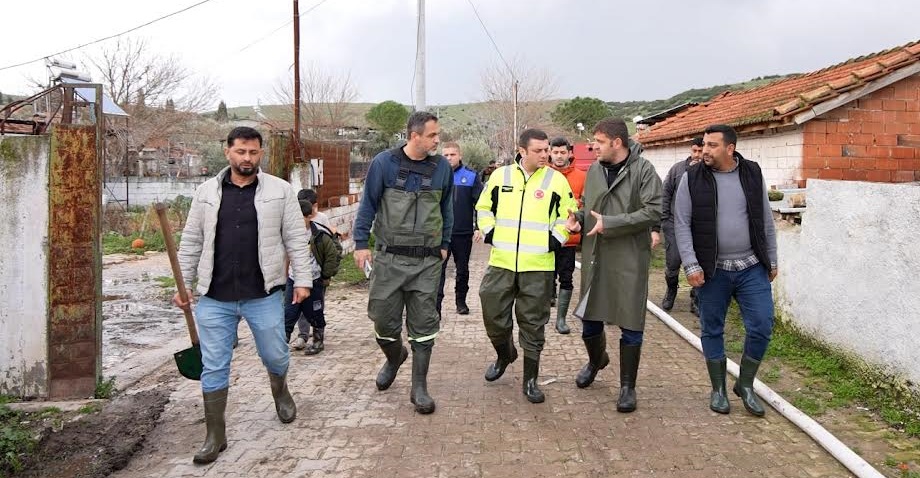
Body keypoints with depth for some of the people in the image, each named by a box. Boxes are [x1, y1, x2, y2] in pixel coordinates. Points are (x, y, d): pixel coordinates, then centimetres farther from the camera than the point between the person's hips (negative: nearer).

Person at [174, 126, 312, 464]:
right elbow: (191, 243, 9)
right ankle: (215, 436, 20)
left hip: (264, 295, -1)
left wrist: (302, 279, -5)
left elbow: (296, 238, 0)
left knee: (275, 356, 13)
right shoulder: (206, 192, 5)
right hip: (214, 299, 2)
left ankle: (280, 392, 46)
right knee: (213, 368, 6)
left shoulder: (280, 190, 0)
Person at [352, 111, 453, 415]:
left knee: (423, 324, 2)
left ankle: (419, 387, 13)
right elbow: (368, 205, 1)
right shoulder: (384, 163, -4)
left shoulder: (442, 167, 3)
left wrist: (444, 244, 13)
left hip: (427, 261, 1)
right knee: (384, 319, 5)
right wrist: (361, 243, -3)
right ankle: (394, 357, 38)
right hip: (389, 258, -1)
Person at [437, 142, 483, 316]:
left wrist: (478, 227, -5)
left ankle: (461, 301, 29)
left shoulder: (471, 176, 2)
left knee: (462, 269, 13)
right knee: (438, 269, -6)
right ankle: (436, 304, -5)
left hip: (464, 232, 1)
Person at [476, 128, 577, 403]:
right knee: (493, 314, 8)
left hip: (538, 266, -1)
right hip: (501, 262, 2)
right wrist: (489, 232, 4)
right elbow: (484, 207, 15)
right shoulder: (500, 175, 4)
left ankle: (530, 380, 17)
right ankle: (504, 354, 38)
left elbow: (568, 214, 9)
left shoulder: (556, 180, 0)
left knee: (533, 323, 5)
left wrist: (556, 239, -2)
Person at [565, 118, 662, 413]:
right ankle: (596, 360, 45)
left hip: (629, 259, -5)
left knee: (630, 325, 3)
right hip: (595, 258, 5)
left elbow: (654, 212, -16)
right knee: (589, 318, 15)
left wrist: (610, 223, -20)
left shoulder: (643, 170, -9)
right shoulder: (594, 170, 7)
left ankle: (627, 386, 19)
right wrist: (578, 218, -3)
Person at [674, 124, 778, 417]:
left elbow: (766, 220, 9)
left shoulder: (752, 174, 2)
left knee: (761, 327, -1)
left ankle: (745, 385, 20)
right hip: (712, 270, -1)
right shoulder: (692, 178, -4)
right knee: (712, 330, 8)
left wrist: (772, 261, 10)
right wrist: (691, 265, -13)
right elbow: (682, 224, -6)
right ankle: (718, 389, 24)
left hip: (751, 267, 2)